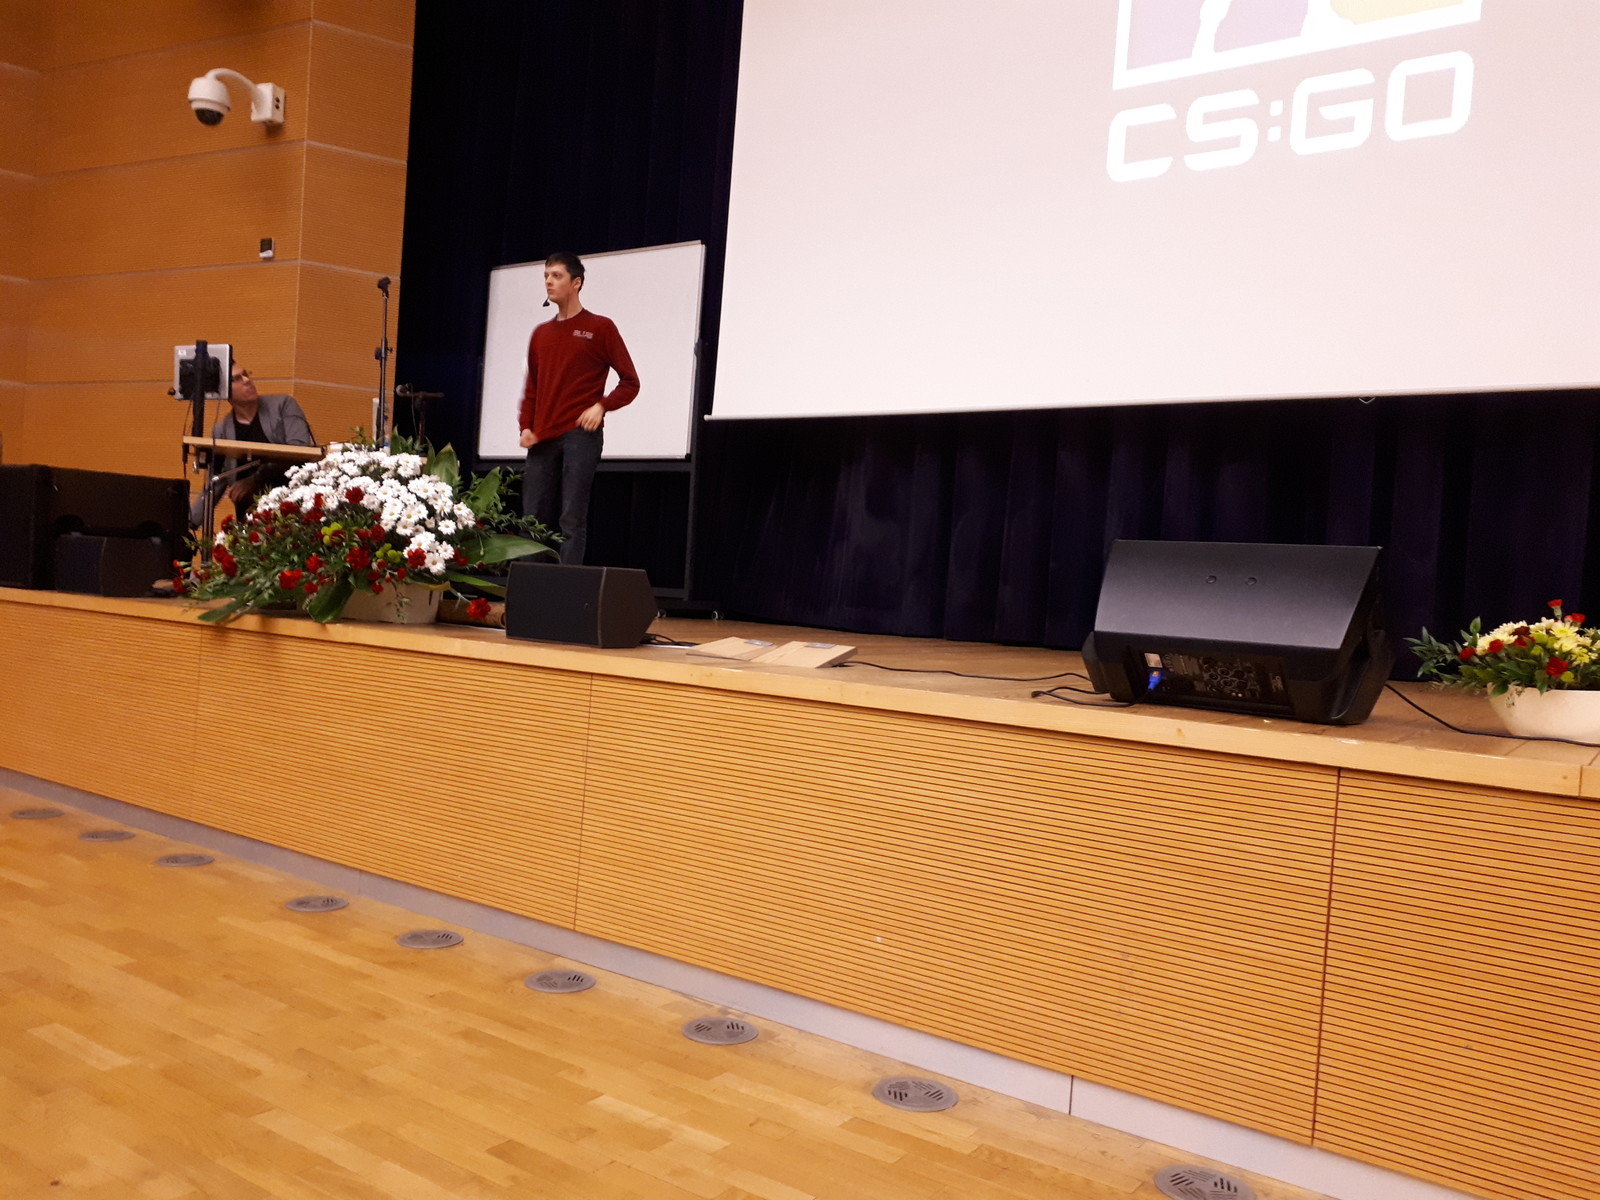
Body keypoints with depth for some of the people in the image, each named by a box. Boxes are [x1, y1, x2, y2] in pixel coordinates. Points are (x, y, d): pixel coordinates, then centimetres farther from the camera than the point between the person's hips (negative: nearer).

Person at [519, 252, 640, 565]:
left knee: (572, 520, -9)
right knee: (533, 520, 3)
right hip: (541, 439, 5)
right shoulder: (541, 333, 19)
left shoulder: (600, 327, 4)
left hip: (580, 436, -5)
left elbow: (630, 382, 3)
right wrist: (526, 426, 6)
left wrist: (601, 406, -13)